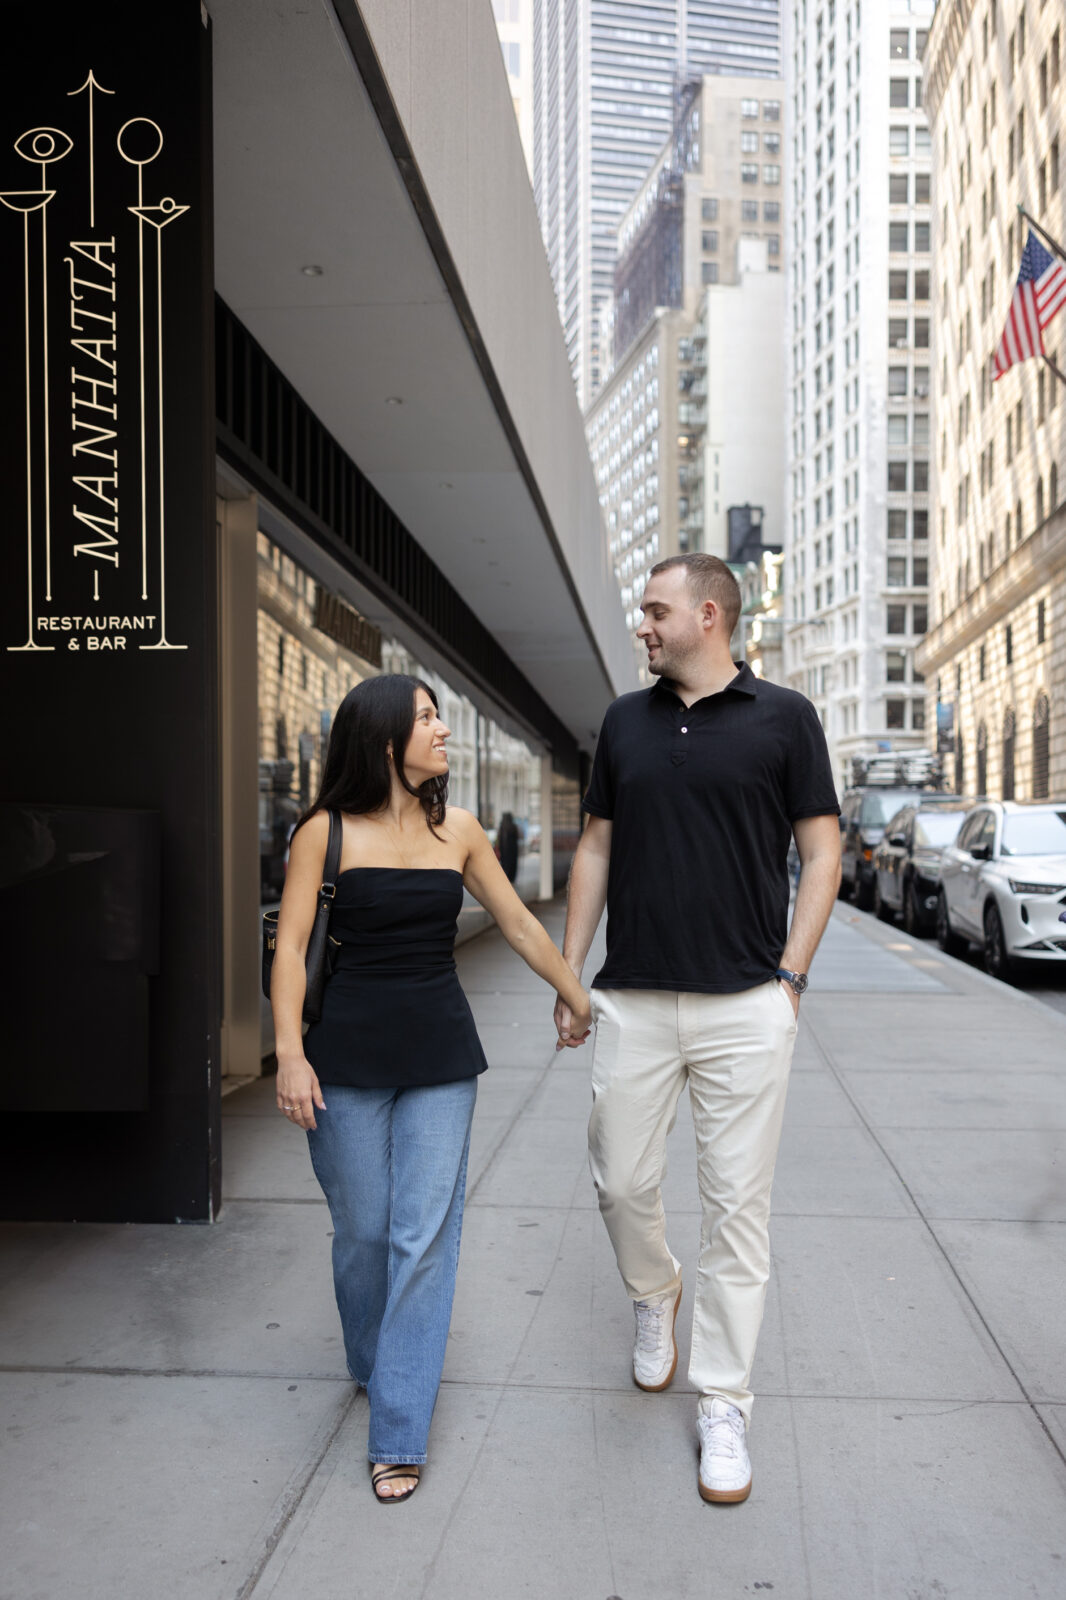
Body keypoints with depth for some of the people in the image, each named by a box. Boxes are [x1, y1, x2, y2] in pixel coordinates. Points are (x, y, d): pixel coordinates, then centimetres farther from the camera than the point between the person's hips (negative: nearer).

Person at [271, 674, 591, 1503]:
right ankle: (372, 1366, 38)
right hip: (349, 1053, -2)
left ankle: (399, 1432, 10)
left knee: (424, 1234, -1)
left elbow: (518, 923, 13)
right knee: (362, 1230, 8)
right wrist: (290, 1053, -14)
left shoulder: (459, 830, 5)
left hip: (441, 1056, 2)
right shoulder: (327, 831, -4)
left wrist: (579, 997, 18)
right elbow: (291, 945, -6)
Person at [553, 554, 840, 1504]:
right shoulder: (625, 721, 10)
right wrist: (567, 973, 9)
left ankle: (724, 1407, 18)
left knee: (738, 1205, 4)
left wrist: (790, 974, -7)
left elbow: (822, 854, 1)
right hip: (632, 1000, 3)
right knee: (622, 1181, 10)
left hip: (745, 1006, -3)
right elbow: (597, 848, 13)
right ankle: (654, 1295, 42)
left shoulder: (784, 717, 0)